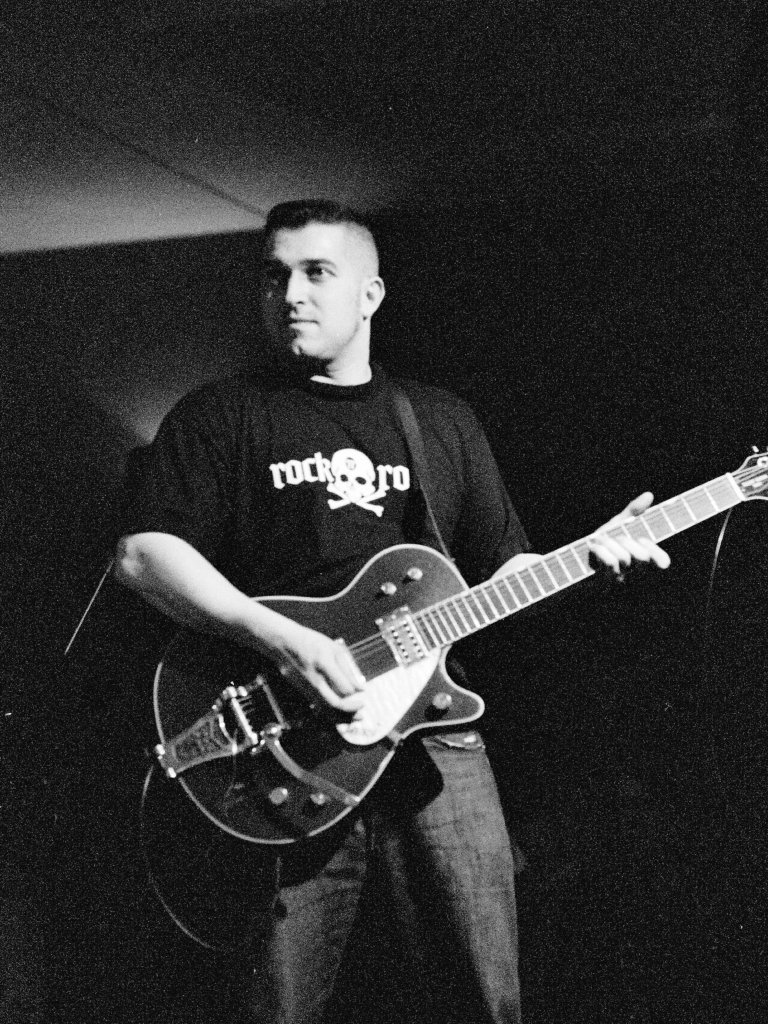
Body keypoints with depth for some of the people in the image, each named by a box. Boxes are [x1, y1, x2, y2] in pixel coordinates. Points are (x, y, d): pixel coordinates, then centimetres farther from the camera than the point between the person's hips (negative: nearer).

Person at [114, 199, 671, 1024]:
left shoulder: (443, 420, 18)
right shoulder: (219, 416, 6)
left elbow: (500, 568, 20)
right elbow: (142, 553, -6)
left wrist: (586, 555, 0)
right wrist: (281, 641, -17)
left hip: (434, 737, 3)